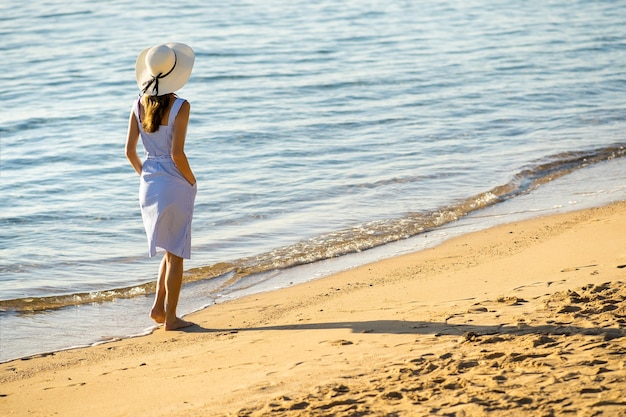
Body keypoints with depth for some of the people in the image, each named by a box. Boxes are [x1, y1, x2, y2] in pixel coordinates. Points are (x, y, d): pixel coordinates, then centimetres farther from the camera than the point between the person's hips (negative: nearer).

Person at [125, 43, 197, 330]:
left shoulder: (139, 105, 2)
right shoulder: (179, 106, -15)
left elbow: (130, 151, 3)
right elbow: (177, 154, -20)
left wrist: (146, 176, 17)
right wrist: (192, 182, -4)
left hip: (148, 184, 6)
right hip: (175, 185, -6)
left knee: (173, 249, 23)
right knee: (175, 254, 6)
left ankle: (158, 307, 19)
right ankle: (170, 318, 10)